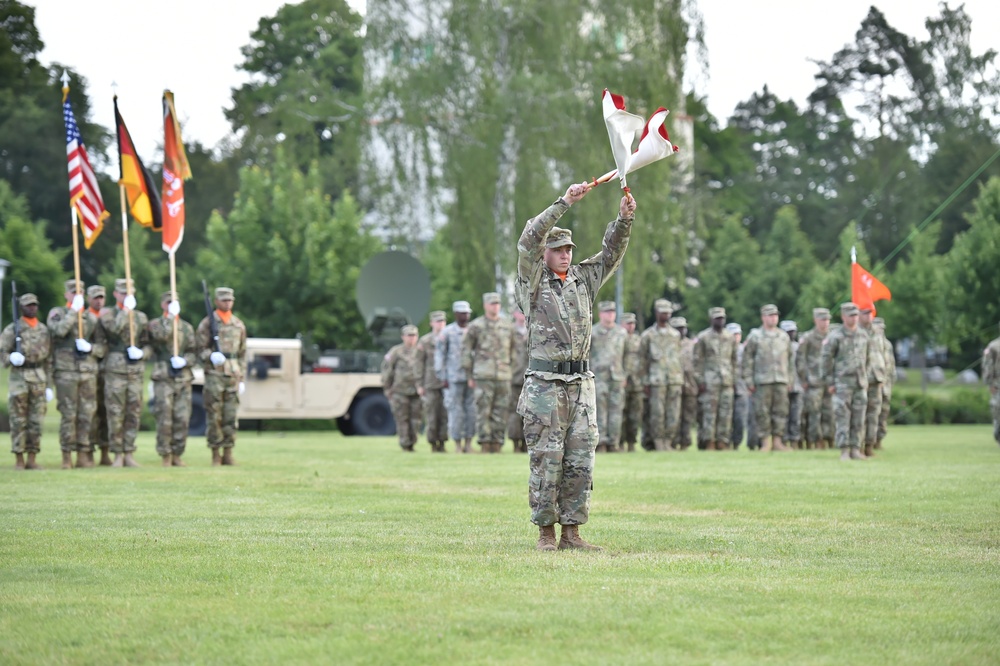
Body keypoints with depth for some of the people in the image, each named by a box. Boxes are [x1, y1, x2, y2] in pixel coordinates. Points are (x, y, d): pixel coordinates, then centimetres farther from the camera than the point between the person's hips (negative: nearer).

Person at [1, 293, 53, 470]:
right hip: (19, 377, -4)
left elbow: (48, 359, 14)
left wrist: (49, 385, 10)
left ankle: (32, 459, 8)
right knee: (18, 420, -2)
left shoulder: (43, 329, 12)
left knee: (36, 420, 3)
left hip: (39, 378, 4)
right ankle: (19, 460, 2)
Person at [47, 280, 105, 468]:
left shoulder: (91, 317, 15)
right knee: (68, 415, -5)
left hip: (89, 370, 3)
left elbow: (102, 346, 14)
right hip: (66, 371, -3)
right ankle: (67, 457, -1)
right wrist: (74, 310, -14)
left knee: (87, 415, 1)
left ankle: (84, 455, 6)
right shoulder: (56, 313, 6)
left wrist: (90, 347, -7)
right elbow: (59, 330, -16)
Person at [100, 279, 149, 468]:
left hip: (136, 370, 3)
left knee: (134, 413, 2)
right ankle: (118, 455, 2)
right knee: (115, 414, -3)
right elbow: (114, 328, -16)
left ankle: (129, 454, 7)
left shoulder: (140, 316, 15)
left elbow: (147, 343, 16)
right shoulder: (107, 314, 5)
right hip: (115, 369, -3)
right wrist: (126, 310, -12)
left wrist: (141, 353, -4)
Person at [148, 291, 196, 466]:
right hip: (163, 378, -3)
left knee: (182, 419, -1)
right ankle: (165, 456, 0)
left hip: (184, 378, 3)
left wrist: (185, 361, -8)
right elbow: (162, 335, -17)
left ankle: (177, 455, 9)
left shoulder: (187, 327, 17)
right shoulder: (155, 324, 6)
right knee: (164, 419, -7)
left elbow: (193, 352, 12)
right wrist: (171, 315, -11)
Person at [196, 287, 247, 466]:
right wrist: (211, 356, -22)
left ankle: (228, 453, 6)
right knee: (214, 417, -2)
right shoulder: (207, 323, 1)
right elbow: (199, 348, -1)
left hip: (233, 376, 3)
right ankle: (215, 454, 3)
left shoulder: (239, 325, 14)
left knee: (231, 416, 1)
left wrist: (242, 378, 12)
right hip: (214, 375, -3)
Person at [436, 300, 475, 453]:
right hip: (454, 378, -3)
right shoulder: (447, 332, 1)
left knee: (472, 410, 0)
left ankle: (468, 443, 7)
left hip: (472, 377, 3)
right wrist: (442, 377, -4)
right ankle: (458, 444, 3)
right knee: (456, 411, -3)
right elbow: (439, 355, 1)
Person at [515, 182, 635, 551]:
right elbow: (528, 240, -13)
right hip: (545, 385, -5)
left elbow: (612, 252, 8)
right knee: (546, 461, -3)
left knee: (581, 461, 3)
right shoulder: (532, 282, 1)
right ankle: (546, 533, 2)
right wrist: (564, 202, -18)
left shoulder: (584, 279, 15)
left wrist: (624, 219, -10)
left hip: (581, 383, 5)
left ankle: (572, 532, 8)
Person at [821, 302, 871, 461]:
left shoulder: (863, 335, 10)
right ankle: (844, 451, -5)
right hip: (842, 383, -5)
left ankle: (855, 449, 10)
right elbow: (826, 359, -5)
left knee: (859, 419, 4)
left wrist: (866, 379, 15)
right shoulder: (835, 336, -6)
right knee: (842, 418, -6)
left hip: (860, 383, 5)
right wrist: (829, 383, -8)